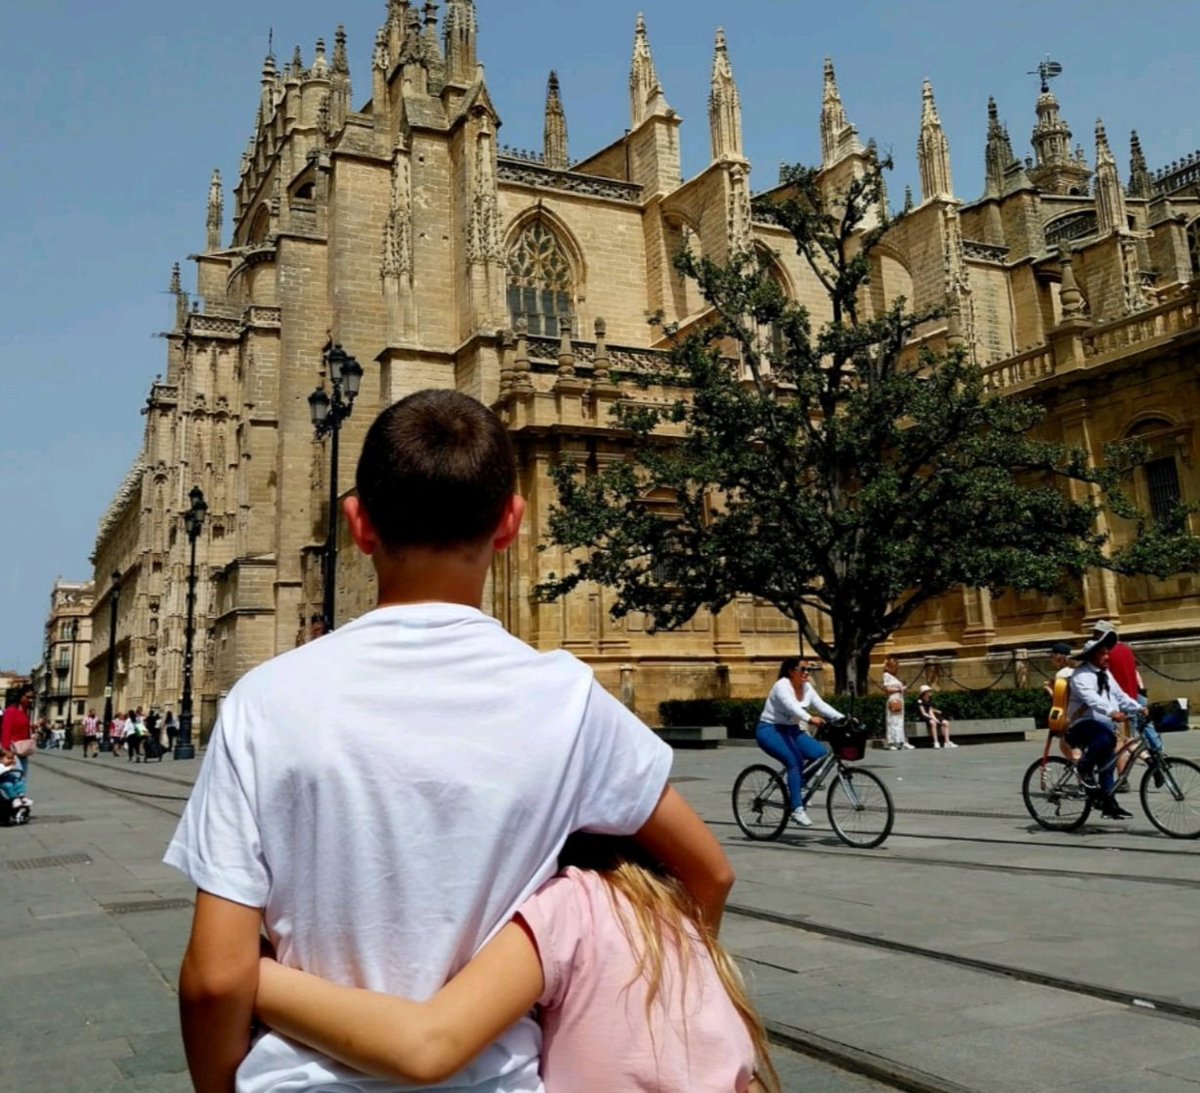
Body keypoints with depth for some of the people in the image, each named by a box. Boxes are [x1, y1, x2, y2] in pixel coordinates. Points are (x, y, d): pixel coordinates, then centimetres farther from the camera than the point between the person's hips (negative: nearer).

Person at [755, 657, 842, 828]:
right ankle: (797, 809, -25)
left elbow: (822, 705, -7)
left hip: (792, 730, 7)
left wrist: (842, 719, -22)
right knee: (795, 761, -29)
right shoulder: (782, 685, -18)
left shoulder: (807, 688, 5)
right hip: (770, 730, -7)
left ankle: (797, 787, 5)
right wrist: (810, 719, -54)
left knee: (821, 753, -14)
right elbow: (791, 706, -37)